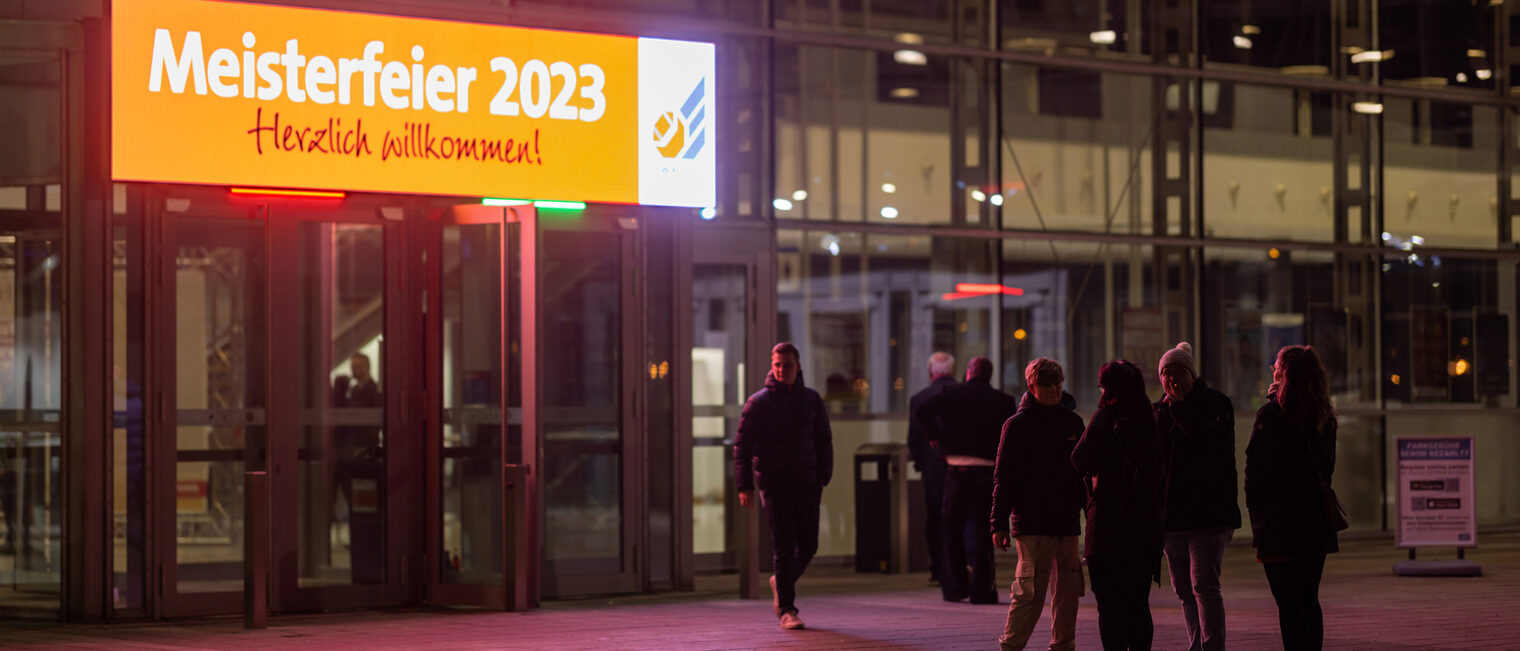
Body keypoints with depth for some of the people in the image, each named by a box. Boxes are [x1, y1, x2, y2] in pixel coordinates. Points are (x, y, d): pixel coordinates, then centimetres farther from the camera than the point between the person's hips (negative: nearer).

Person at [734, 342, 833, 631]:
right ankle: (787, 610, -5)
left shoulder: (811, 400, 8)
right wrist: (744, 485, -8)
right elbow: (742, 445, -1)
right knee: (784, 547, -8)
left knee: (807, 546, 5)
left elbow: (824, 441, 14)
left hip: (806, 484, 3)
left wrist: (824, 477, 4)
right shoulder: (758, 402, -1)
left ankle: (781, 583, 33)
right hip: (774, 484, -3)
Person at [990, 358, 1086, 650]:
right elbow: (1003, 477, -2)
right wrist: (999, 524, -7)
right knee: (1031, 590, -10)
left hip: (1067, 521, 5)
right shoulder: (1017, 425, -1)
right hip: (1031, 524, -5)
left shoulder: (1073, 423, 12)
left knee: (1069, 588, 5)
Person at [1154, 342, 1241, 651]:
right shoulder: (1159, 410, 15)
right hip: (1173, 512, 6)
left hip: (1208, 512, -6)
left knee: (1203, 584, -14)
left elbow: (1212, 440, -18)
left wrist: (1179, 408, -14)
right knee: (1184, 590, 9)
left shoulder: (1214, 403, 1)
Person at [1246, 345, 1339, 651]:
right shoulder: (1324, 417, 9)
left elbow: (1256, 469, -10)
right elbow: (1328, 467, 14)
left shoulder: (1271, 414, -11)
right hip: (1317, 522, 7)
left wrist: (1255, 511, -2)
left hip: (1281, 523, -6)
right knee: (1309, 599, 13)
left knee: (1288, 602, -6)